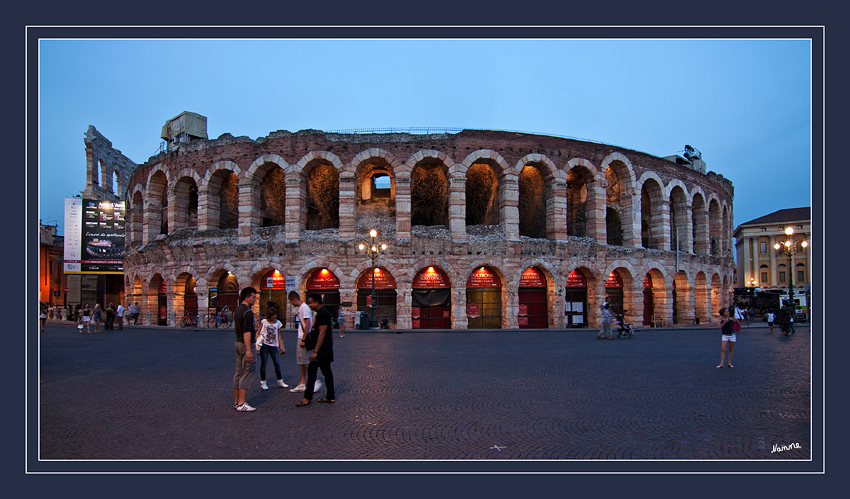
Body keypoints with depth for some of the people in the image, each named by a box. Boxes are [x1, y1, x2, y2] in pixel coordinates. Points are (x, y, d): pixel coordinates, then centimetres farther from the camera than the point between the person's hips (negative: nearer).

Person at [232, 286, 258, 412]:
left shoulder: (237, 310, 13)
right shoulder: (247, 312, -17)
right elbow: (246, 332, -24)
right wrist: (248, 350, -26)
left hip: (238, 343, 10)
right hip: (246, 345, -10)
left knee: (239, 373, 14)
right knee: (246, 374, -6)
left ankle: (236, 401, 20)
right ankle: (241, 404, -5)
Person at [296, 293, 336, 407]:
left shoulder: (323, 313, -18)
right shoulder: (321, 312, 15)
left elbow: (322, 334, -23)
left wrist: (315, 352, -24)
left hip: (322, 349, -10)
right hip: (325, 350, 10)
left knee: (311, 369, -6)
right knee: (326, 370, 11)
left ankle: (307, 398, 0)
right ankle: (330, 397, 16)